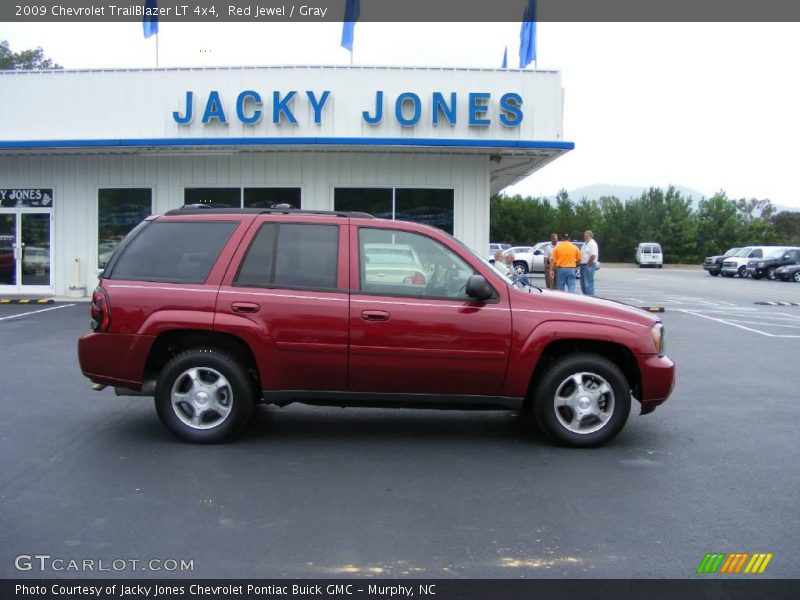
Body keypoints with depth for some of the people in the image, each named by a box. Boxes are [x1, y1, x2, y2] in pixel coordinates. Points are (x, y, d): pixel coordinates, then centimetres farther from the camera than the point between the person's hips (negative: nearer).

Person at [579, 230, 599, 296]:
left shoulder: (592, 244, -12)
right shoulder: (585, 243, 18)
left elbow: (593, 256, -21)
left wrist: (587, 264, -17)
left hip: (589, 266, -10)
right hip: (583, 265, 10)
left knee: (588, 284, -11)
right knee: (583, 283, 13)